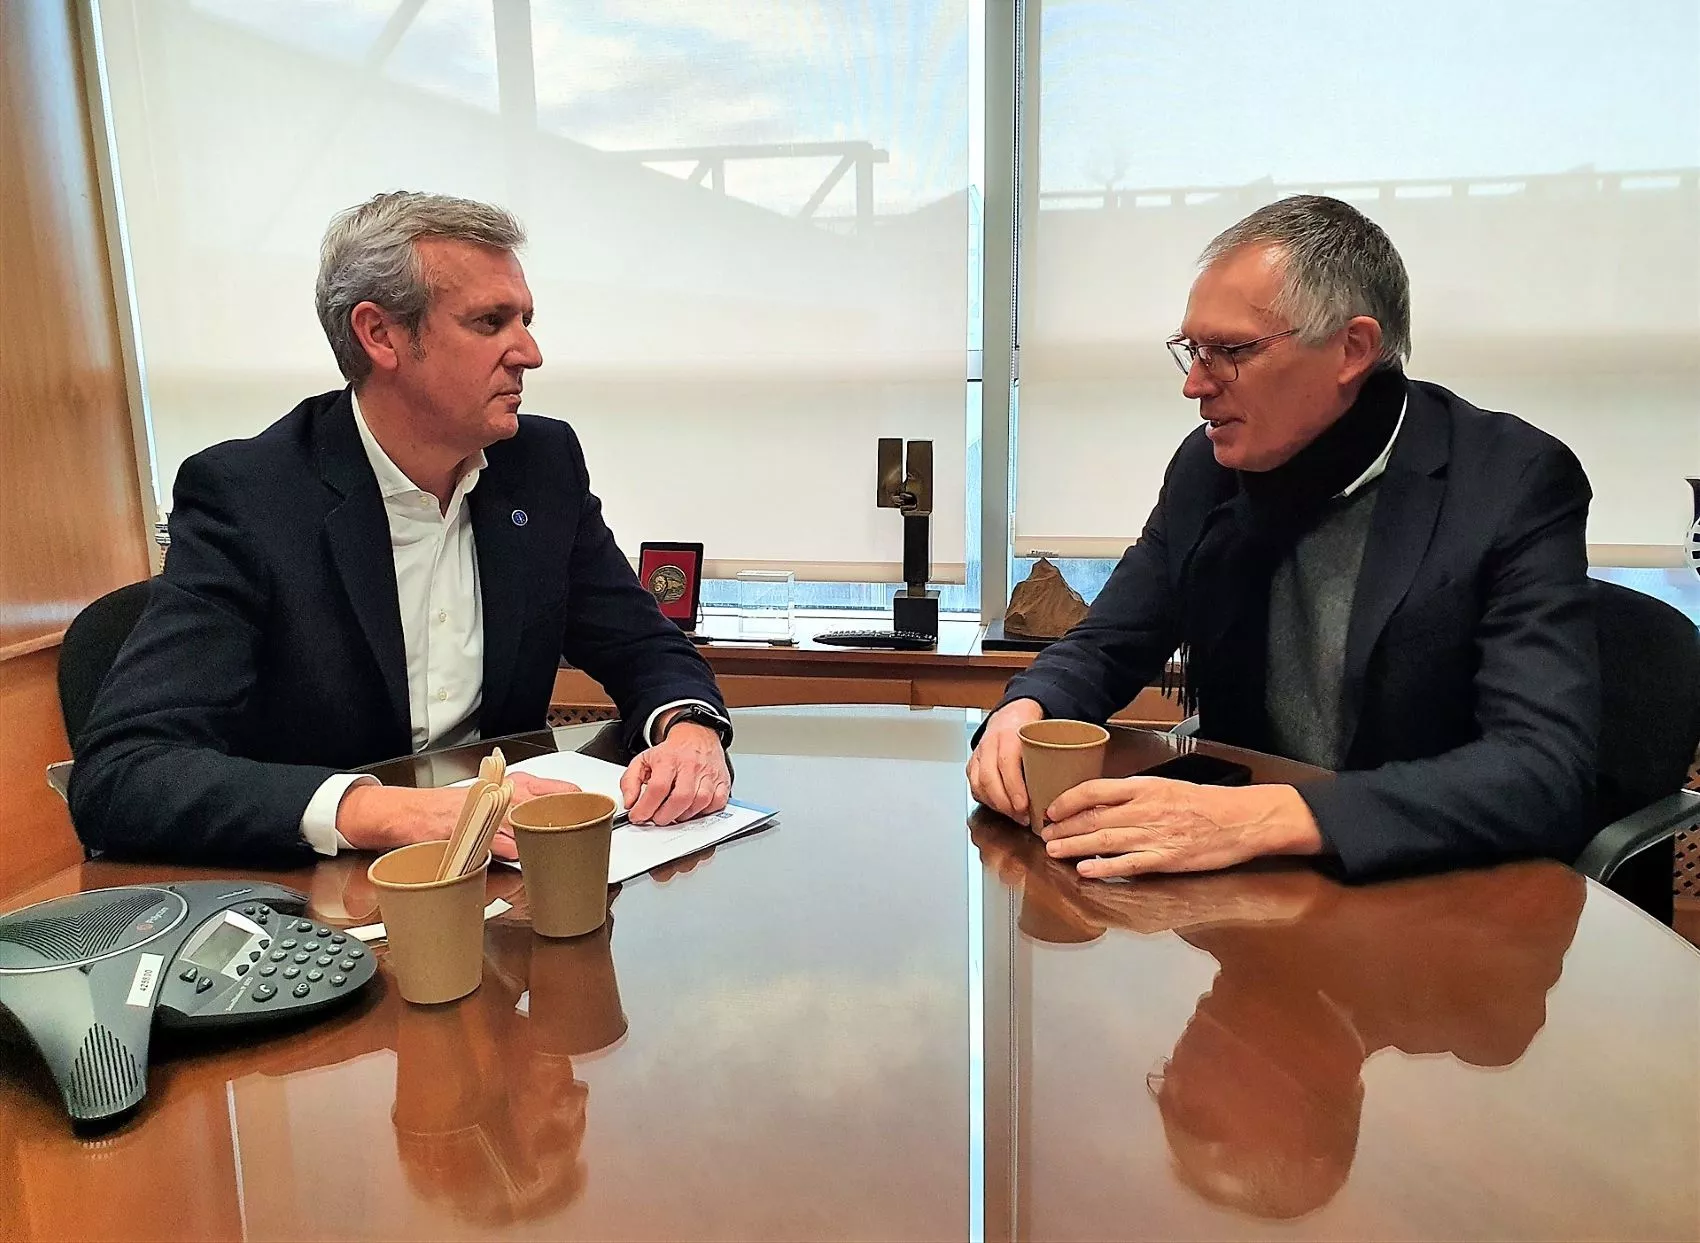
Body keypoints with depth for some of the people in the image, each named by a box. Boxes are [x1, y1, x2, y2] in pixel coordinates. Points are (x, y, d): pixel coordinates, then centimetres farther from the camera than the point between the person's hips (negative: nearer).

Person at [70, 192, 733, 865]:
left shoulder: (545, 462, 0)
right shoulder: (241, 496, -15)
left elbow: (645, 650, 6)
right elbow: (116, 774, -22)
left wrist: (688, 728, -18)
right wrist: (385, 813, -36)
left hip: (501, 870, 3)